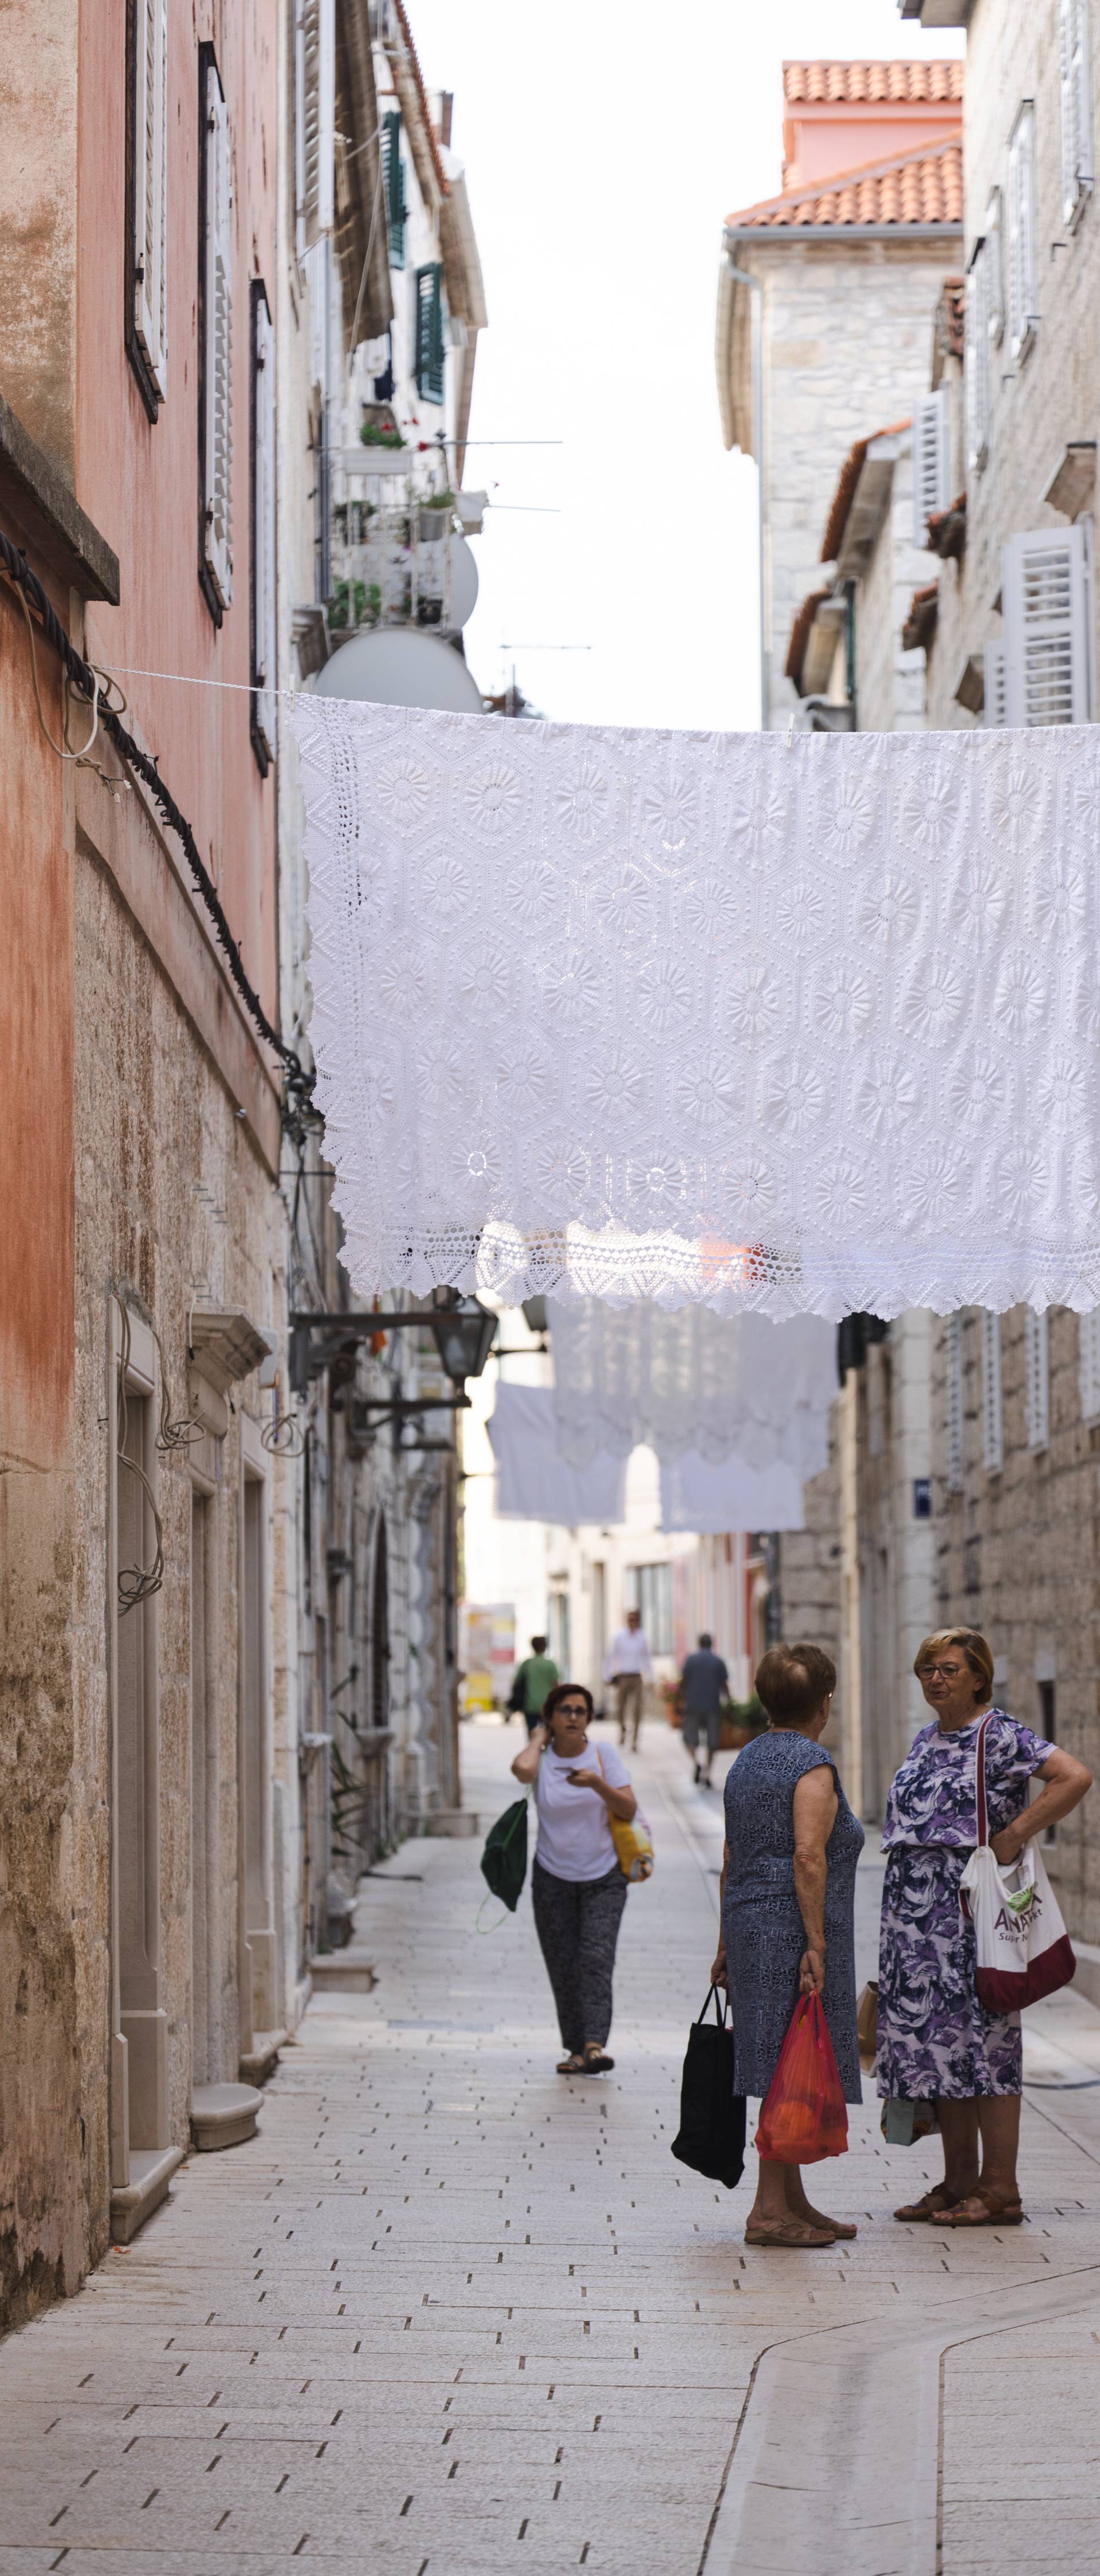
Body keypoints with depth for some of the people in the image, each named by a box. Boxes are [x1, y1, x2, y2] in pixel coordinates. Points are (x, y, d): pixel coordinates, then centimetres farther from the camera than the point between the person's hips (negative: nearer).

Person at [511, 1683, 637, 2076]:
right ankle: (576, 2049, 10)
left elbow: (629, 1809, -9)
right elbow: (521, 1768, -30)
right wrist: (539, 1738, -11)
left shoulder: (604, 1755, -2)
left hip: (603, 1877, -1)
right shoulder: (543, 1759, -4)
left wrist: (598, 1784, -25)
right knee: (563, 1966, 1)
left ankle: (594, 2045, -22)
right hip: (554, 1878, 1)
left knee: (595, 1958, -14)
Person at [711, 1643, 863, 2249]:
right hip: (793, 1928, -9)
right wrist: (817, 1944, -20)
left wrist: (727, 1943, 20)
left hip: (751, 1925, 9)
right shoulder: (812, 1765, -11)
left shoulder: (748, 1761, 15)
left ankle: (793, 2202, 18)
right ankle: (768, 2211, -7)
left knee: (784, 2067, 13)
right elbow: (808, 1857, -20)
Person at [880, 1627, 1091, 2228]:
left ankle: (1000, 2190, -4)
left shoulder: (999, 1736, -8)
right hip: (917, 1909, 8)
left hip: (972, 1905, -8)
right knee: (934, 2038, 7)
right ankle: (959, 2183, 13)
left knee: (981, 2038, -7)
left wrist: (1013, 1835, -17)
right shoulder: (925, 1740, 17)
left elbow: (1077, 1777, -20)